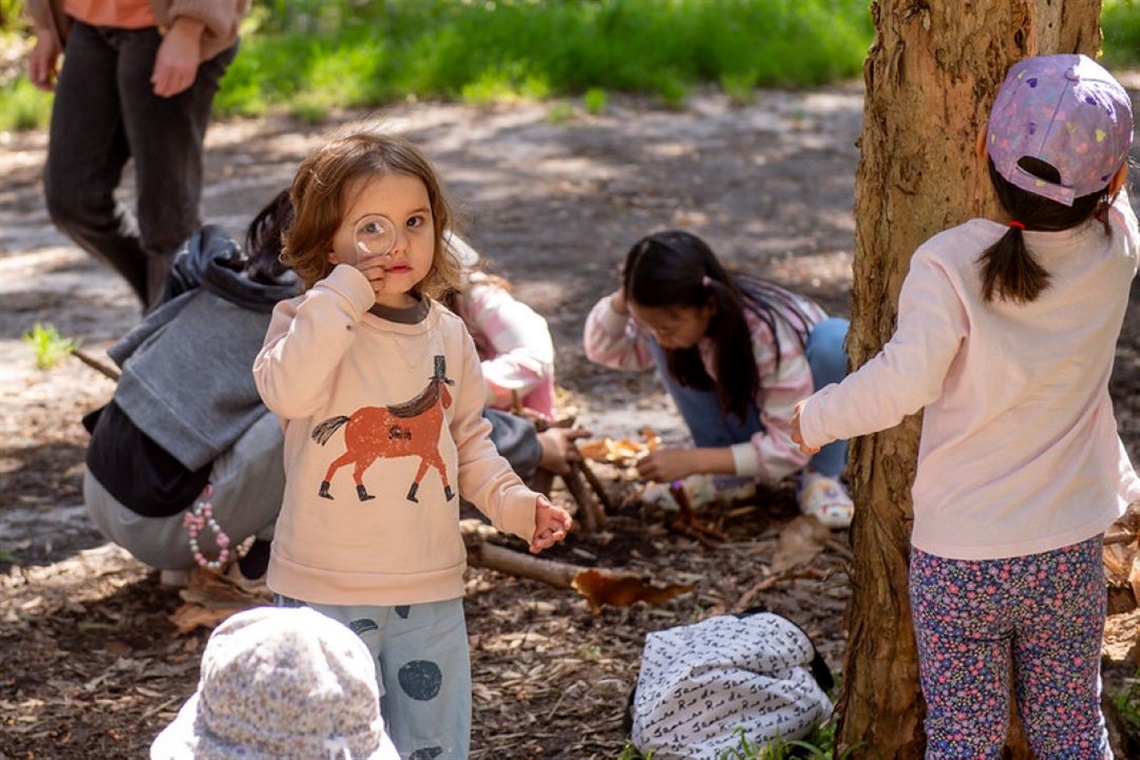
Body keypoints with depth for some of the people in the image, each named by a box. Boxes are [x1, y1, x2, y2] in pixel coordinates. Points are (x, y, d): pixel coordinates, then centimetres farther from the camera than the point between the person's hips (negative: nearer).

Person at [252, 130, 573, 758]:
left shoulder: (448, 335, 5)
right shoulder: (307, 321, -10)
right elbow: (287, 392, -31)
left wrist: (511, 501, -1)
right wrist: (343, 294, -29)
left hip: (431, 588, 4)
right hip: (327, 589, -4)